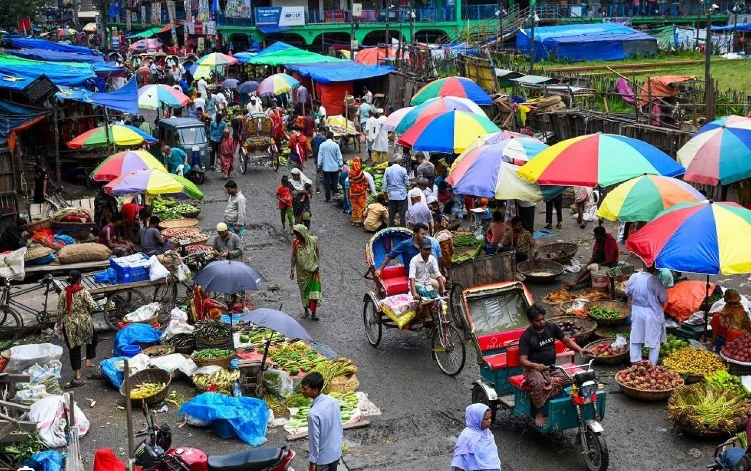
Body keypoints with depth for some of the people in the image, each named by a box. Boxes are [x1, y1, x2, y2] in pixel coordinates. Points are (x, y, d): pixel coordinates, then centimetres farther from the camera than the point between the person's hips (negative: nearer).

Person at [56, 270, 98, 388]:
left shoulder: (63, 293, -2)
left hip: (69, 324, 2)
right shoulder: (83, 292, -11)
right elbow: (93, 307, -18)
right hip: (85, 322, -2)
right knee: (93, 339, 29)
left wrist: (59, 325, 10)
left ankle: (77, 377, 5)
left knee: (74, 349, 6)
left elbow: (60, 311, 0)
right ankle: (89, 360, 20)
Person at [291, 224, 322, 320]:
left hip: (313, 270, -2)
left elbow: (318, 252, 0)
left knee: (314, 290, -7)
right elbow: (294, 256, -2)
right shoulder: (295, 242, -7)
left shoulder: (313, 240, -11)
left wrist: (317, 264, -8)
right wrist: (292, 269, -6)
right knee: (304, 290, 12)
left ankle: (313, 313, -4)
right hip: (301, 271, 2)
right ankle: (306, 310, 27)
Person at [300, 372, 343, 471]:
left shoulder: (314, 413, -30)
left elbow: (314, 439, -22)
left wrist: (312, 462, -11)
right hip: (336, 452, 6)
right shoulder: (333, 401, -8)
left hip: (322, 457, -6)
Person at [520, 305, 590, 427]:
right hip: (533, 369, -4)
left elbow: (566, 340, 12)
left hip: (552, 367, 4)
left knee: (564, 378, -29)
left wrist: (580, 350, -6)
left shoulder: (551, 327, 3)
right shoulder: (526, 336, -10)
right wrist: (535, 365, -35)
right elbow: (523, 360, -14)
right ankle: (539, 413, -19)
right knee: (538, 384, -37)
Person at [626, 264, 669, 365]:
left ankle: (635, 361, 22)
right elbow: (664, 299, -15)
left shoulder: (633, 277, -8)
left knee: (635, 339, 17)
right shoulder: (654, 280, -22)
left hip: (637, 313, 4)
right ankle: (652, 364, 16)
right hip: (653, 314, -4)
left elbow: (628, 293, 7)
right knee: (654, 341, 11)